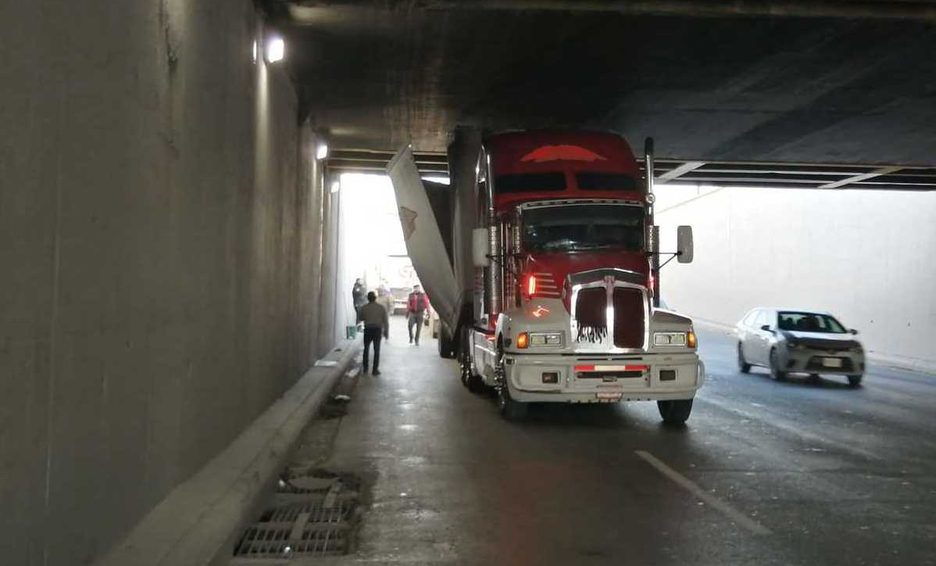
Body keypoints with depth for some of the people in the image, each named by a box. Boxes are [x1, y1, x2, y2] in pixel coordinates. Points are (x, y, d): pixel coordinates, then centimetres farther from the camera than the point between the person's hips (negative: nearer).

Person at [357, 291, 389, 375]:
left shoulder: (364, 308, -4)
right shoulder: (381, 308, -3)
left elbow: (359, 319, 9)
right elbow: (386, 321, -3)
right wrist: (386, 332, 5)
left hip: (368, 330, 1)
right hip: (377, 330, 0)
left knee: (366, 349, 17)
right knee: (376, 350, 7)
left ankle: (365, 368, 19)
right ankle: (375, 370, 5)